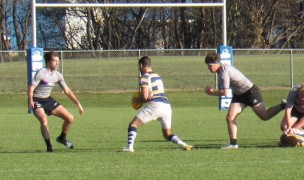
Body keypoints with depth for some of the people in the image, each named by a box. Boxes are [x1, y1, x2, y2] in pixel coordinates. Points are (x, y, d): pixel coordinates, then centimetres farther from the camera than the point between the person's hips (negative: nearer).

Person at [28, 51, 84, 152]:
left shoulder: (57, 75, 2)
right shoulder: (41, 73, -18)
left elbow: (67, 91, 10)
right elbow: (31, 88, -24)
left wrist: (78, 104, 7)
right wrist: (30, 101, -40)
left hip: (48, 100, 7)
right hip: (37, 101, -7)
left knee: (70, 118, 1)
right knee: (44, 121, -32)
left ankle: (62, 138, 26)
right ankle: (49, 147, -22)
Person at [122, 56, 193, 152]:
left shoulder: (145, 77, -1)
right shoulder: (157, 76, 24)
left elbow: (144, 97, -9)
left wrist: (137, 100, 11)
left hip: (155, 105, -7)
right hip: (167, 105, 7)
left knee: (133, 124, 2)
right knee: (167, 134, 18)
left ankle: (129, 146, -14)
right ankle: (183, 145, -3)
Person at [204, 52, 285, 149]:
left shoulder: (224, 72, -28)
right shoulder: (223, 68, 1)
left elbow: (225, 92, -31)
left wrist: (212, 92, -20)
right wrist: (214, 91, -2)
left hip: (250, 92, -9)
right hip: (239, 94, 9)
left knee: (265, 116, 4)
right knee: (230, 117, -6)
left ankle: (284, 106, 24)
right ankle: (233, 143, -4)